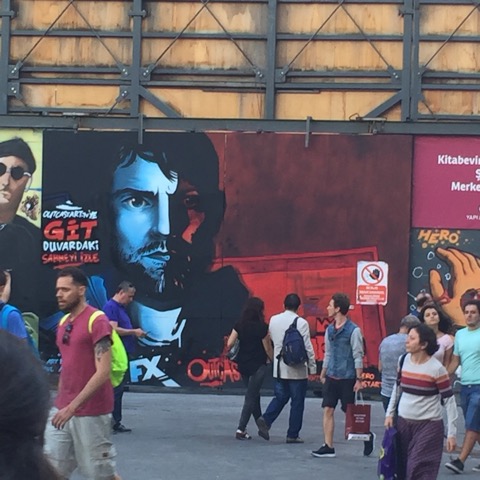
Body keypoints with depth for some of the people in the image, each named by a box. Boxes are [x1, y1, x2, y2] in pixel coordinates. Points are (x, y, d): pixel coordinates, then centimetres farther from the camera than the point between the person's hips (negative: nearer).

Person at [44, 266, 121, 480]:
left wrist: (72, 407, -24)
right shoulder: (63, 323, 12)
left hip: (90, 413, -7)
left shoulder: (97, 321, -14)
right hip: (62, 412, 7)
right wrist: (60, 402, 18)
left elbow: (103, 372, -20)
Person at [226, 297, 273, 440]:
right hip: (258, 366, -5)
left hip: (243, 365, 5)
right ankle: (241, 429, -5)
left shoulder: (239, 325, -1)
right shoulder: (262, 327, -13)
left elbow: (229, 344, -5)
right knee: (251, 397, 0)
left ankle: (261, 425, 28)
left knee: (254, 395, 19)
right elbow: (268, 349, -8)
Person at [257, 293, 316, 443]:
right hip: (297, 369, -4)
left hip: (279, 368, 5)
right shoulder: (301, 323, -12)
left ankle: (266, 420, -6)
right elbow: (308, 347, -11)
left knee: (280, 397, 17)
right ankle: (293, 435, 8)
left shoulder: (274, 320, 2)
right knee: (297, 402, 6)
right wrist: (312, 367, -2)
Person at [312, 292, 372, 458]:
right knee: (328, 410, 0)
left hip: (347, 378, -6)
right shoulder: (329, 329, 8)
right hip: (331, 377, 6)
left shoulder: (353, 330, -11)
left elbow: (358, 356, -11)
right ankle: (328, 447, 3)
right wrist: (323, 374, 17)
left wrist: (358, 379, -13)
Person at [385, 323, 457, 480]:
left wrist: (451, 433, -11)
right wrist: (390, 413, 14)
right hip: (403, 423, 6)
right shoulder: (404, 361, 1)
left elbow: (449, 400, -10)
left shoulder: (436, 368, -14)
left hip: (428, 426, -6)